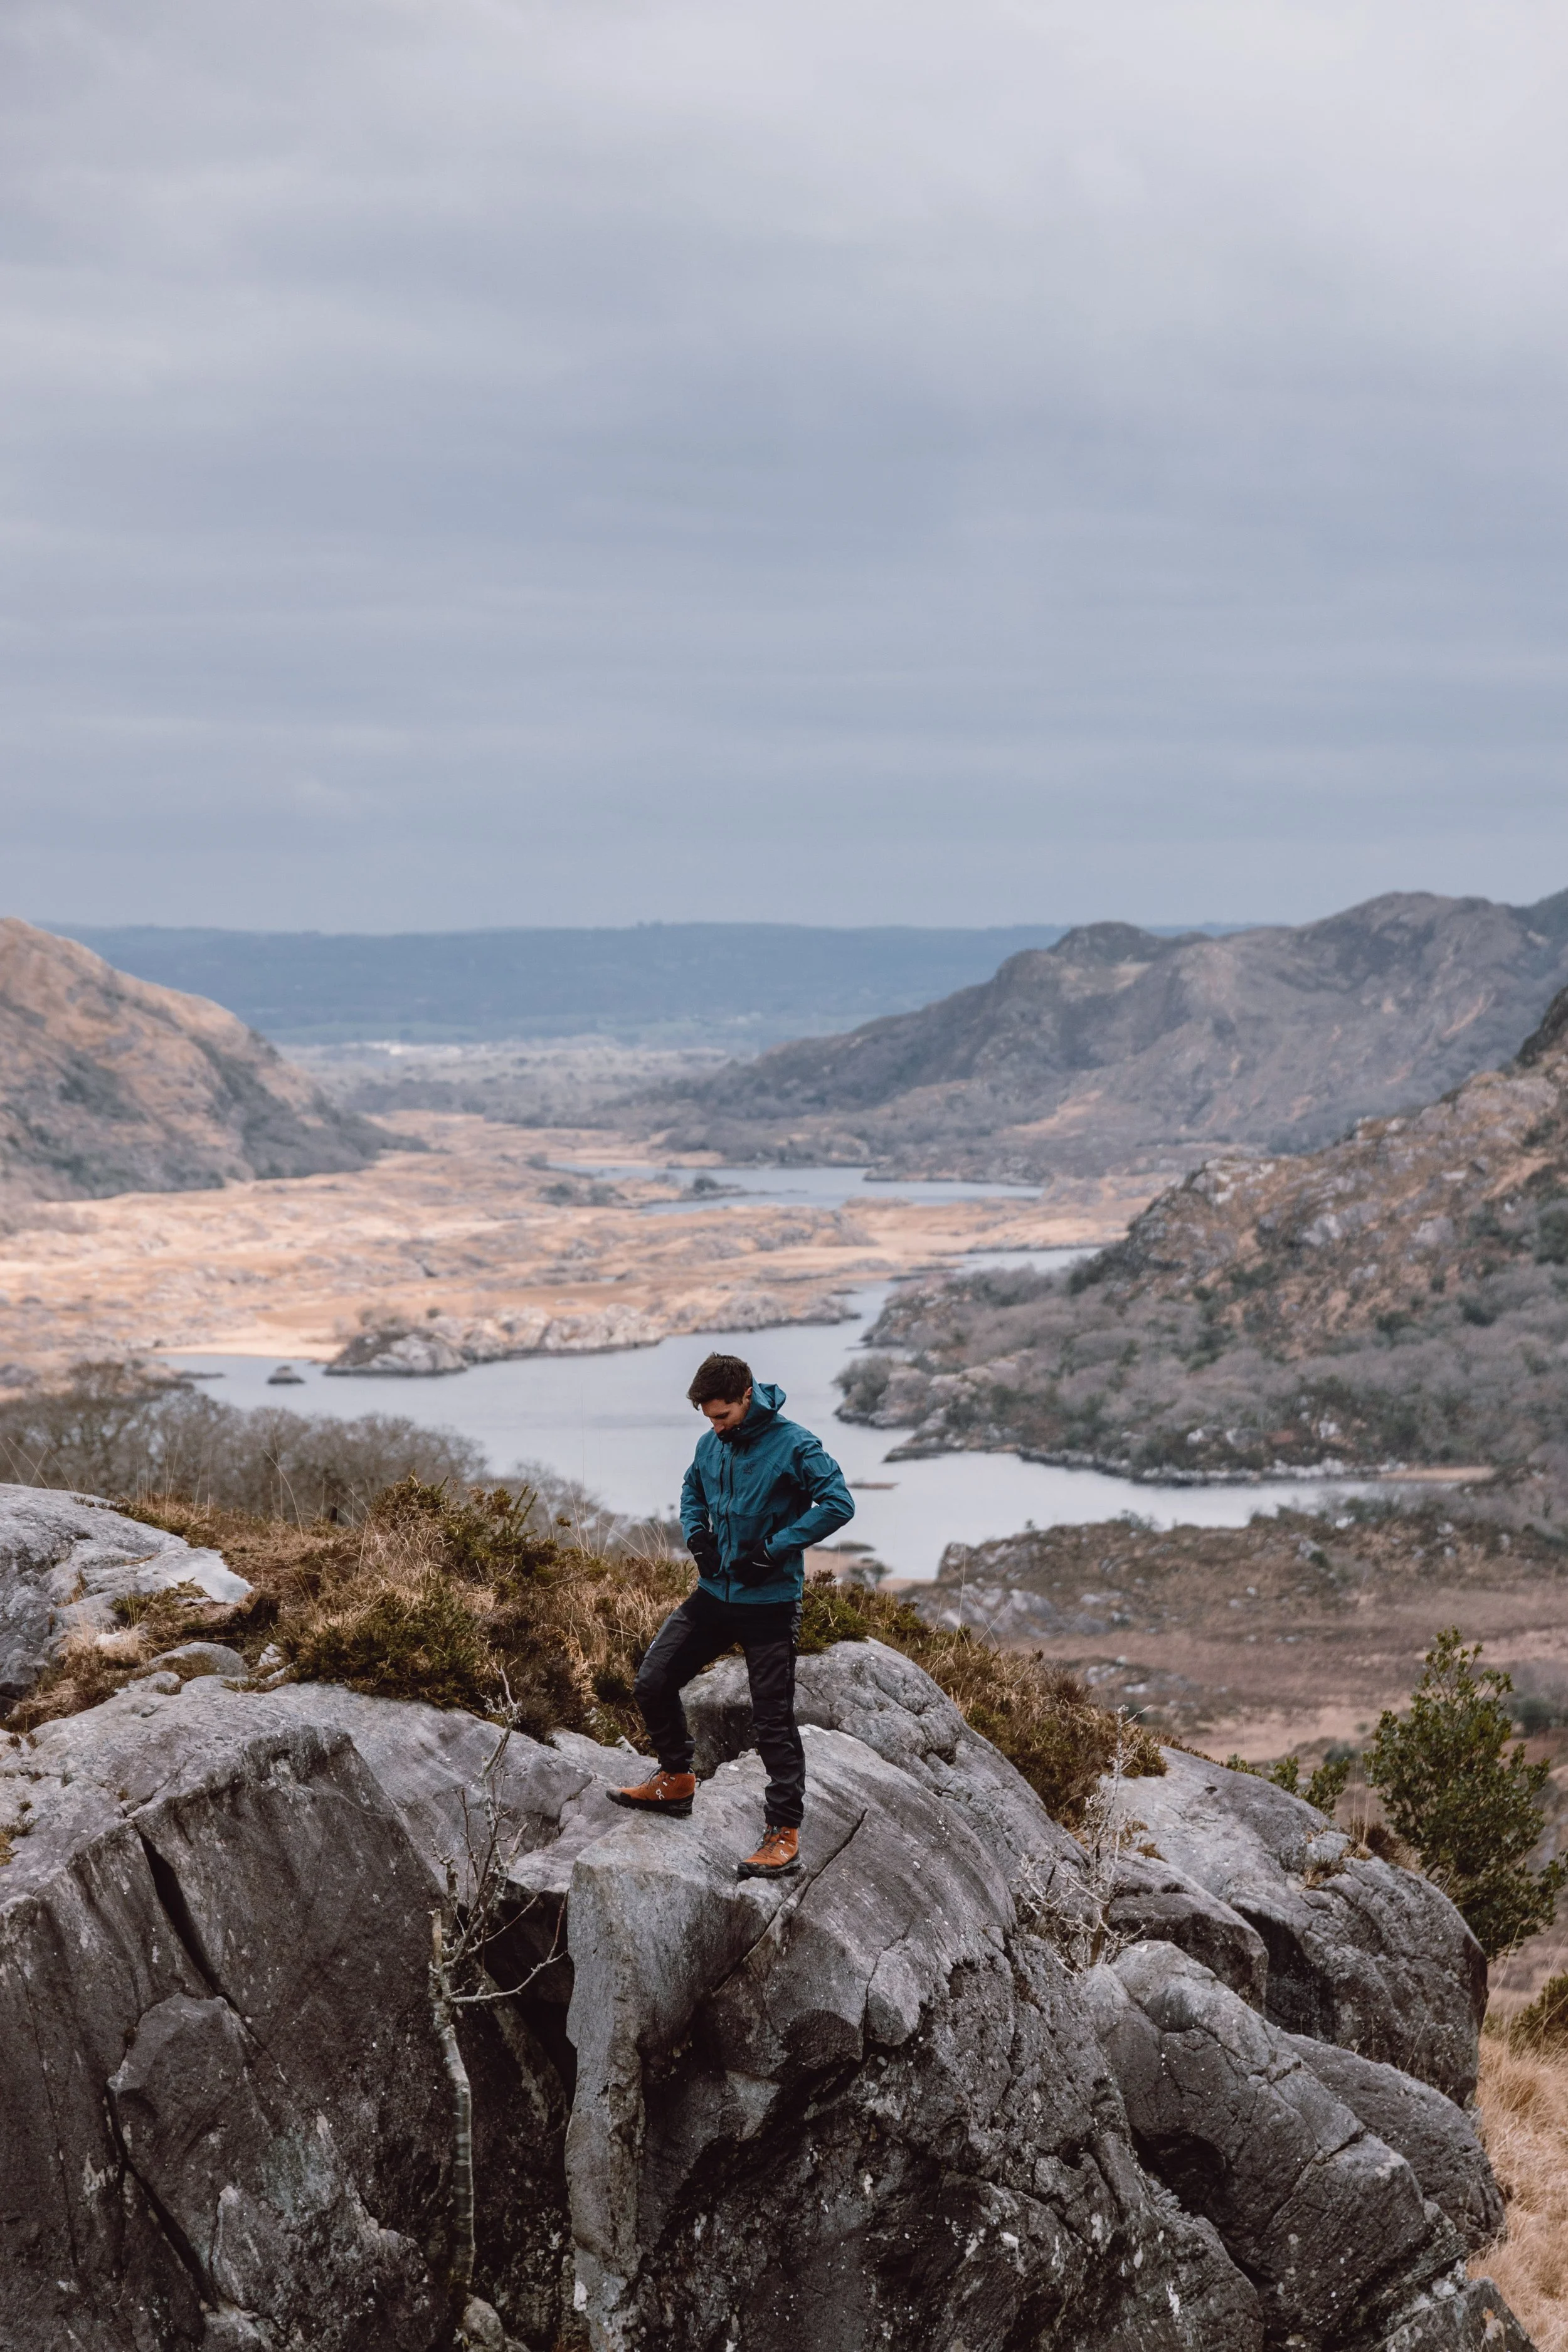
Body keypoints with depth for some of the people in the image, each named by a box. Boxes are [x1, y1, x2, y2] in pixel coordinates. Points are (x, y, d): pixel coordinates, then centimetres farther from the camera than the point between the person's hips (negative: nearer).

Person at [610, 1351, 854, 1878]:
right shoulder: (711, 1444, 5)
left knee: (773, 1720, -3)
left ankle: (785, 1833, 3)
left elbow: (839, 1504, -21)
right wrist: (697, 1536, 5)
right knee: (653, 1682, 3)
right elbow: (692, 1490, 25)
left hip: (770, 1603, -6)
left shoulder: (793, 1445, -15)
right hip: (714, 1593, 7)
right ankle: (676, 1779, 24)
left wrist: (774, 1549, -22)